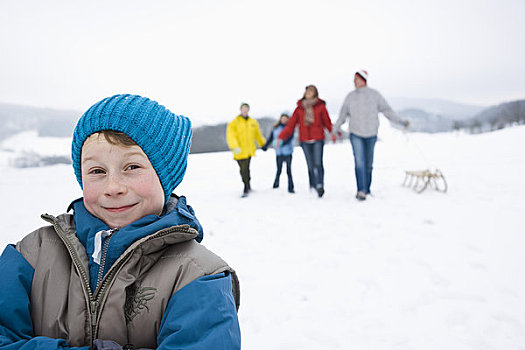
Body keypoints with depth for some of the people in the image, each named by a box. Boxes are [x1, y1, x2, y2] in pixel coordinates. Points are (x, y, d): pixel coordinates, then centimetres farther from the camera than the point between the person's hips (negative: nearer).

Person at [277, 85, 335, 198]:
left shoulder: (321, 106, 6)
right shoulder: (299, 108, 9)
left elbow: (327, 121, 8)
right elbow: (291, 124, 7)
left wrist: (332, 132, -9)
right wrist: (281, 137, -1)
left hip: (318, 140, -2)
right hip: (305, 141, 2)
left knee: (318, 164, -12)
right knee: (310, 165, 3)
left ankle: (320, 186, -6)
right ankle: (313, 187, 13)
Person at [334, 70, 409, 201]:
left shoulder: (374, 94, 2)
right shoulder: (350, 96, 6)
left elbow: (387, 110, 5)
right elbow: (343, 114, 16)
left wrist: (401, 121, 4)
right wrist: (337, 128, 23)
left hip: (371, 133, 0)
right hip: (355, 134, 0)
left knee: (368, 163, 7)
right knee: (359, 162, -11)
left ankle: (366, 189, 21)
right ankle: (361, 191, -11)